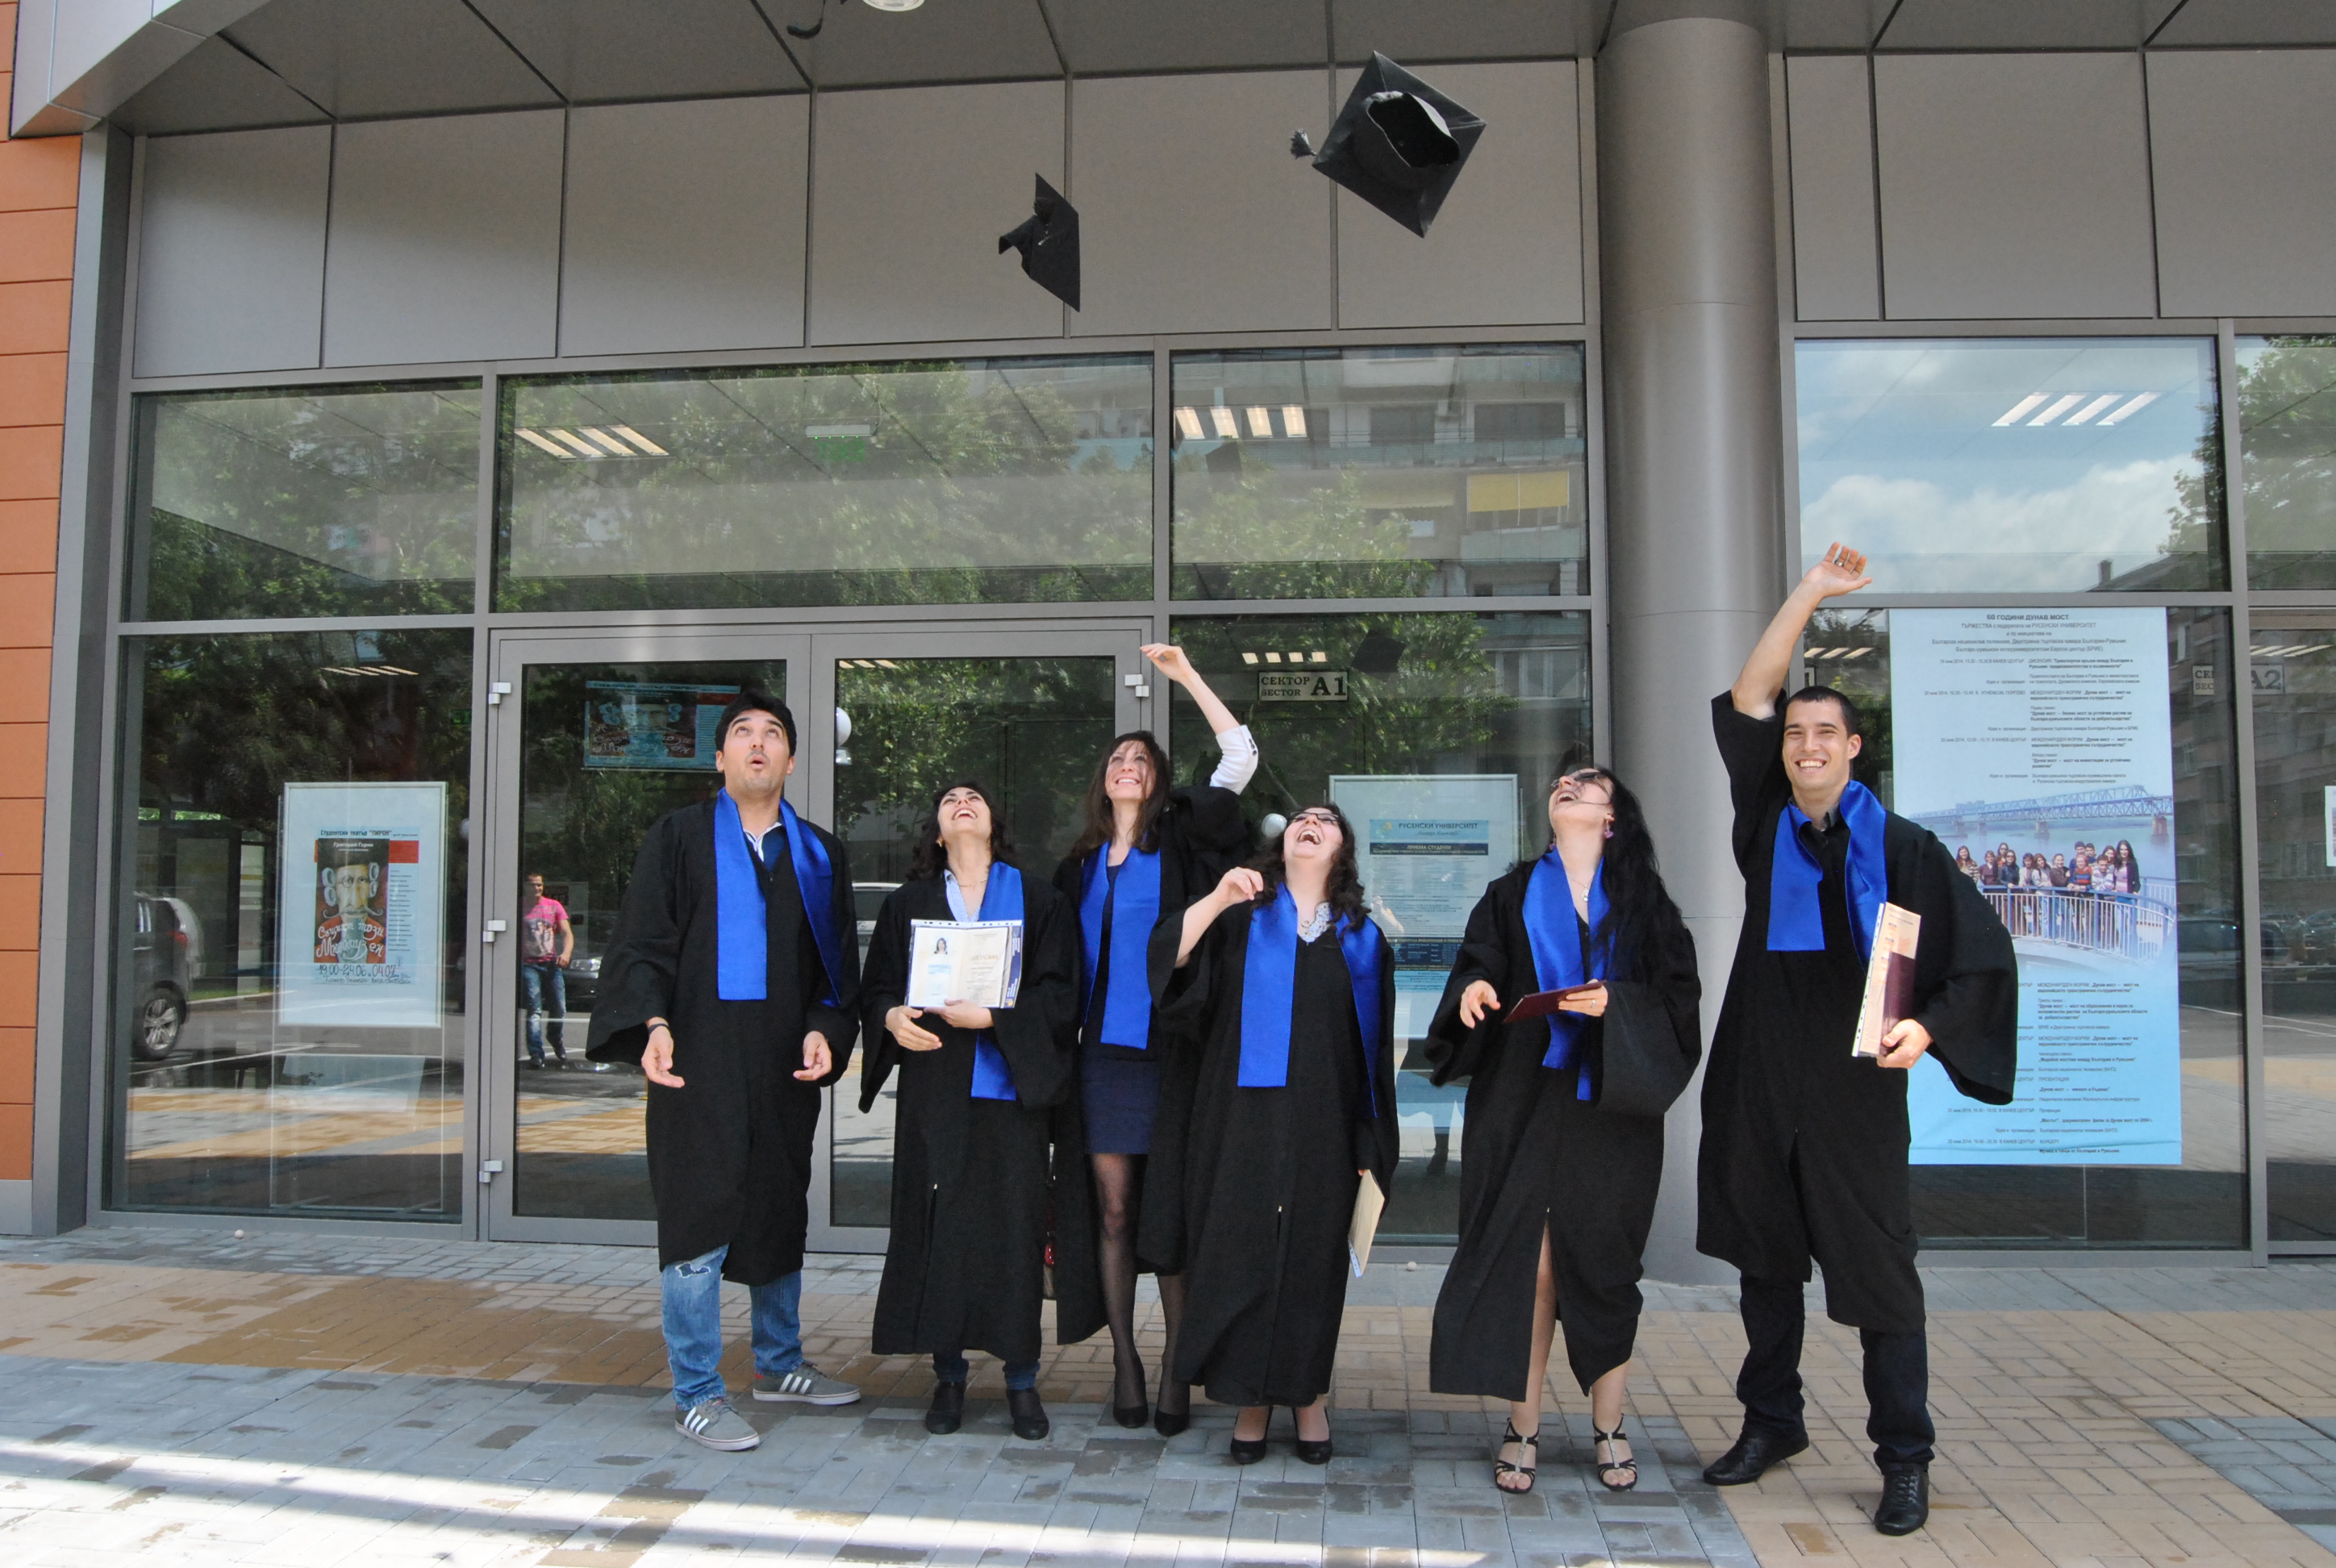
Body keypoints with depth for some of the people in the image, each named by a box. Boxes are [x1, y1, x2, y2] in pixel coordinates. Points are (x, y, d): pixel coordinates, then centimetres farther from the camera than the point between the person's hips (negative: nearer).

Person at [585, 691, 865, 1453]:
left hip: (785, 1068, 4)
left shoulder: (819, 855, 12)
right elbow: (641, 942, -5)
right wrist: (653, 1024, -20)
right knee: (699, 1220, -4)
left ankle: (778, 1363, 31)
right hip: (699, 1063, -4)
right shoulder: (680, 837, 2)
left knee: (782, 1212, 14)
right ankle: (695, 1396, 8)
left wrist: (825, 1029, -6)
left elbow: (839, 961, 11)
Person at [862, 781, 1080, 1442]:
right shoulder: (908, 904, 13)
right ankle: (949, 1375, 14)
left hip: (1009, 1087, -1)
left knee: (1014, 1225, -1)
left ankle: (1021, 1378, 11)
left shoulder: (1038, 902, 7)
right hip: (934, 1086, 1)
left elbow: (1060, 996, -2)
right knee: (938, 1225, 1)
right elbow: (876, 989, 9)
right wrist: (892, 1016, -13)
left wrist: (992, 1017, -15)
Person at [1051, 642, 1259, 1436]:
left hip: (1169, 1046, -3)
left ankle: (1177, 1370, 7)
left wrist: (1184, 674, 0)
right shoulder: (1080, 865, 16)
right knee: (1112, 1210, 4)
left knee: (1172, 1212, -2)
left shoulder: (1180, 842, 6)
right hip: (1102, 1049, 3)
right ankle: (1124, 1360, 14)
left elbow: (1241, 754, -2)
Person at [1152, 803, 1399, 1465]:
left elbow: (1375, 1048, 9)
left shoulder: (1362, 938, 12)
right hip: (1243, 1119, -1)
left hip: (1324, 1127, 1)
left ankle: (1308, 1394, 20)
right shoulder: (1242, 914, 9)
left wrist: (1371, 1149, 4)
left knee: (1313, 1257, 5)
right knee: (1243, 1252, 0)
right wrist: (1219, 899, -19)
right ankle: (1252, 1398, 13)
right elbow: (1167, 959, -6)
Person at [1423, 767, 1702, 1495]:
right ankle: (1523, 1429, 8)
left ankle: (1609, 1427, 19)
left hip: (1609, 1106, 0)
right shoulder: (1512, 895, 13)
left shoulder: (1642, 898, 10)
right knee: (1525, 1264, -2)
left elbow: (1678, 992, 1)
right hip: (1522, 1101, 0)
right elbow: (1477, 966, 2)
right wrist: (1473, 989, -20)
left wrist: (1615, 1000, -16)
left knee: (1602, 1265, 4)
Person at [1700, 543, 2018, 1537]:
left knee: (1877, 1272, 1)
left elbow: (1983, 953, -3)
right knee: (1766, 1258, 13)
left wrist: (1929, 1025, -19)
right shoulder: (1768, 825, 5)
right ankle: (1771, 1423, 27)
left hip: (1853, 1086, -3)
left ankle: (1905, 1459, 14)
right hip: (1758, 1081, 3)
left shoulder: (1900, 847, -3)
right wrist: (1809, 594, -1)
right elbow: (1747, 700, 1)